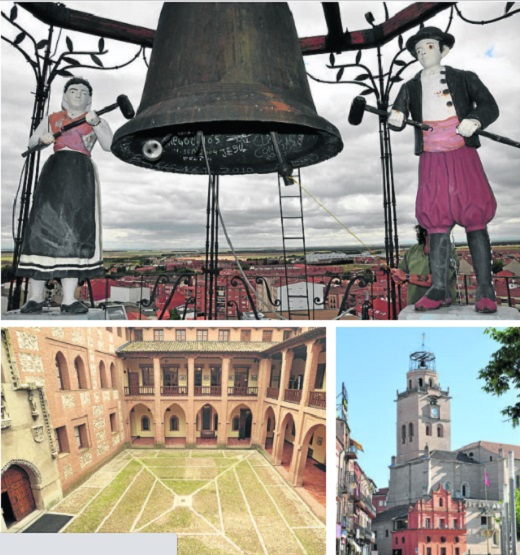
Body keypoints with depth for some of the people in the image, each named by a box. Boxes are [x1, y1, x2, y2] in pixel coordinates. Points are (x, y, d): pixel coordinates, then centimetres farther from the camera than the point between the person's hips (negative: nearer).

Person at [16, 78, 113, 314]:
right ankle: (36, 296, -5)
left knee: (76, 232, -8)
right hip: (54, 171, 1)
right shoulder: (51, 119, 22)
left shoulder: (97, 121, 18)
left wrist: (95, 124, -12)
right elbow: (30, 143, 23)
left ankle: (69, 298, -7)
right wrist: (42, 140, 2)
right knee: (43, 225, -9)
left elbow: (110, 146, 1)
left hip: (82, 175, -1)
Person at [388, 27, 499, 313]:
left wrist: (475, 121, -15)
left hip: (463, 155, -1)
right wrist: (394, 119, -19)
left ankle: (485, 290, -4)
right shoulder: (410, 88, 14)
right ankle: (439, 289, 3)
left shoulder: (464, 79, 10)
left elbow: (490, 106, 6)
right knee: (437, 222, -1)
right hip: (431, 160, 2)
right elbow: (396, 120, 6)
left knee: (475, 218, -7)